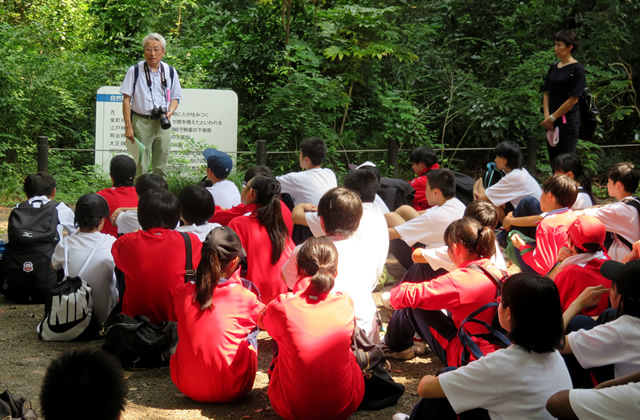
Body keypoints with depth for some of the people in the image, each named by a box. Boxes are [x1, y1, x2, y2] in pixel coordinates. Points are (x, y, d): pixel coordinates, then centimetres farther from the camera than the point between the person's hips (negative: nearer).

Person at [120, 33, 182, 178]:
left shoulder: (170, 72, 8)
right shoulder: (135, 71, -1)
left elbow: (175, 98, 16)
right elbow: (126, 99, -2)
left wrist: (170, 111, -7)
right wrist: (128, 126, -9)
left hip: (162, 124, 3)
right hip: (141, 122, -3)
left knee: (161, 167, 9)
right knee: (140, 167, -3)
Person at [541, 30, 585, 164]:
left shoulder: (577, 69, -9)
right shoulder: (554, 67, 12)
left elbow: (573, 99, -13)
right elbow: (547, 93, 12)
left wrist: (552, 117, -11)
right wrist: (547, 116, -2)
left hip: (569, 121, -7)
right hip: (552, 123, 7)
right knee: (553, 160, 8)